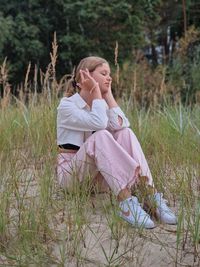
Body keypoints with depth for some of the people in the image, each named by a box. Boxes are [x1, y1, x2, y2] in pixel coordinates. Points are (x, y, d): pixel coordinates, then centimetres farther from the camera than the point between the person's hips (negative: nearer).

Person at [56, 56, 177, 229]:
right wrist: (96, 92, -17)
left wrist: (108, 94, -6)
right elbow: (98, 124, -30)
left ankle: (151, 195, -29)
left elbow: (120, 125, -14)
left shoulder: (101, 103, 9)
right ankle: (127, 202, -41)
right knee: (100, 136, -32)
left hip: (96, 171, 6)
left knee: (125, 133, -17)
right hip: (71, 172, -6)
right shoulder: (67, 105, -11)